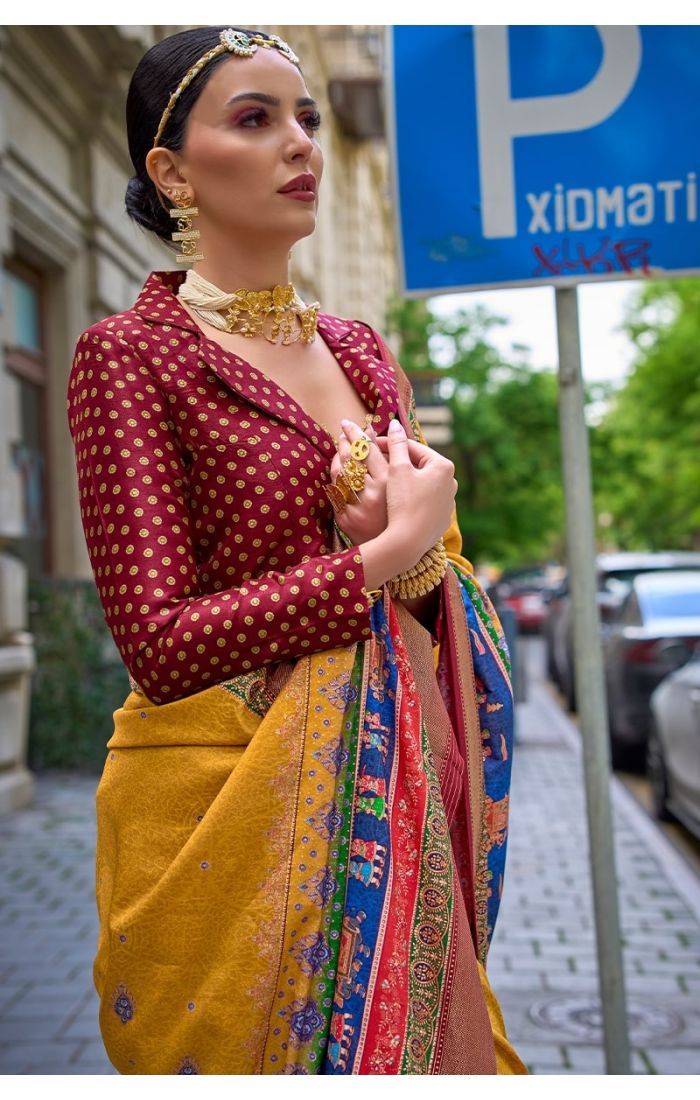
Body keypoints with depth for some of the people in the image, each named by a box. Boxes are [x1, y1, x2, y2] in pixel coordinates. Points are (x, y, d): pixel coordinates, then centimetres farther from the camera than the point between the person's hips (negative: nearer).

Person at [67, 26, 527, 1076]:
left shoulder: (361, 352, 10)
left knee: (404, 1045, 15)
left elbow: (442, 585, 14)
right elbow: (161, 644, -17)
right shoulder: (129, 355, -8)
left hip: (394, 800, 6)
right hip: (231, 804, -5)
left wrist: (421, 551, -9)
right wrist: (388, 551, -14)